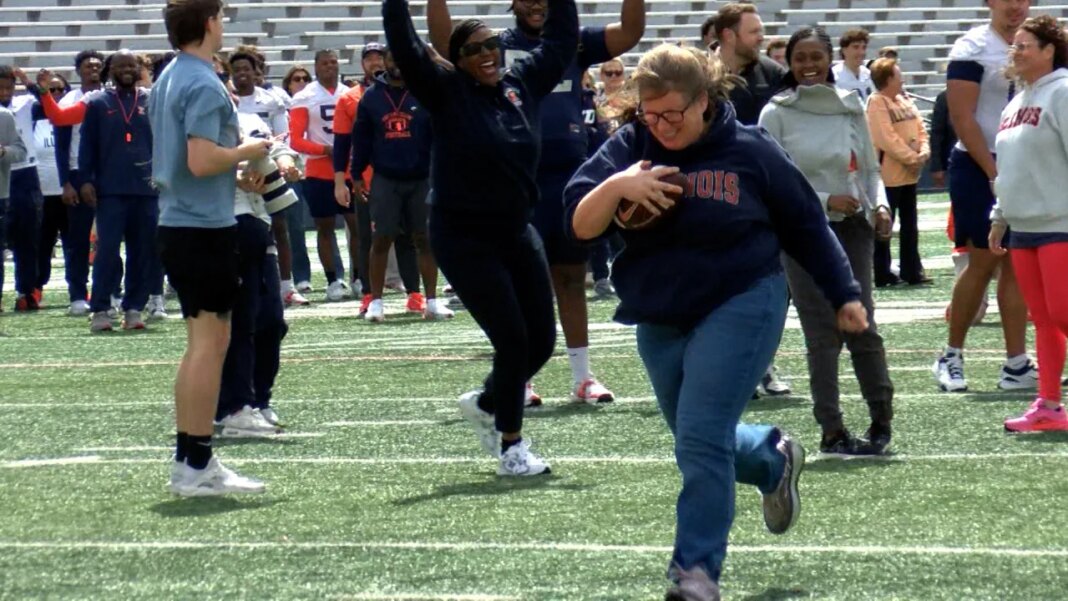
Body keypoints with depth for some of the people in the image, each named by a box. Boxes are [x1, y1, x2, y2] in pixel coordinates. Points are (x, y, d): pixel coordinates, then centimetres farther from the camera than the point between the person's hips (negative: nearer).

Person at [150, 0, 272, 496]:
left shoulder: (168, 79, 14)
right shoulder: (204, 85, -16)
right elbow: (201, 160, -24)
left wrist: (235, 173, 20)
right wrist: (247, 152, -9)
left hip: (177, 222, 10)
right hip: (205, 226, -10)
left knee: (203, 342, 14)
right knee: (209, 341, -6)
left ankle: (189, 460, 17)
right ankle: (196, 467, -4)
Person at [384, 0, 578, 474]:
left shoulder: (522, 84, 5)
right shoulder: (446, 93, -8)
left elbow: (561, 40, 15)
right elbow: (403, 45, -18)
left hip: (516, 233, 6)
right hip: (463, 239, -6)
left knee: (542, 340, 6)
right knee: (512, 339, -9)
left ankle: (485, 404, 34)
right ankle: (510, 446, 7)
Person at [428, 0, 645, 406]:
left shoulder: (573, 43, 8)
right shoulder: (495, 47, 4)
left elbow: (630, 33, -2)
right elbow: (443, 39, -11)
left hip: (571, 178, 2)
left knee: (571, 280, 9)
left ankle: (582, 378, 14)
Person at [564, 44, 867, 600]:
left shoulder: (749, 151, -7)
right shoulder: (630, 147, -3)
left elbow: (806, 226, 5)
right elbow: (580, 224, -12)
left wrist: (844, 295, 8)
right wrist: (615, 186, -30)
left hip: (738, 309, -5)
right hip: (659, 320, 5)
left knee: (701, 442, -14)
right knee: (700, 445, 16)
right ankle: (774, 460, 47)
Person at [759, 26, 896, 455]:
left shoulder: (851, 107, 8)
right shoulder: (777, 114, -2)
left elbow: (870, 168, 15)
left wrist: (880, 205, -4)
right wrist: (825, 200, -14)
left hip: (853, 227, 2)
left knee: (860, 324, -5)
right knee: (822, 332, -3)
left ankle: (881, 417, 8)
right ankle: (831, 431, 2)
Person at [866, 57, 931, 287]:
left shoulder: (905, 100, 11)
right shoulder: (877, 103, -14)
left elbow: (920, 127, 10)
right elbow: (887, 138, -21)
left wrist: (924, 151, -8)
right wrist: (911, 158, -19)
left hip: (910, 173, 8)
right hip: (889, 174, -8)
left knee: (910, 225, 12)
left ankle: (912, 271, 18)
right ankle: (882, 274, 3)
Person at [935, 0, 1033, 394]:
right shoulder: (973, 48, -8)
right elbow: (962, 117, -13)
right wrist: (994, 172, -16)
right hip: (979, 168, -6)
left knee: (1016, 266, 3)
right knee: (983, 262, -3)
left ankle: (1016, 365, 3)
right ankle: (951, 357, 10)